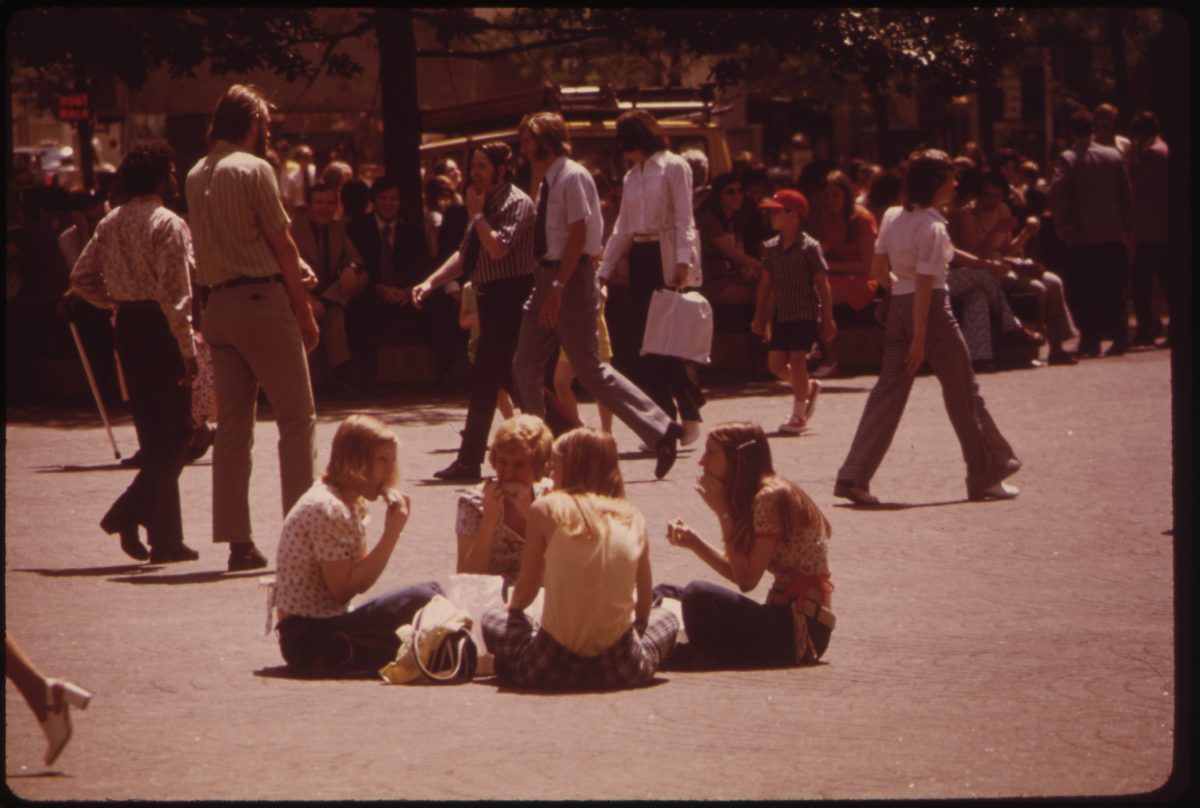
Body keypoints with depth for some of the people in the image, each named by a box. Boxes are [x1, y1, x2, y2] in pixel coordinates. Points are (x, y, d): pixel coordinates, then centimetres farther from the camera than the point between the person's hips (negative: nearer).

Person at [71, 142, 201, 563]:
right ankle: (129, 512, -15)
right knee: (177, 433, -1)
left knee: (155, 433, 12)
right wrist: (188, 350, -16)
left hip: (127, 328, 8)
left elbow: (81, 278, 12)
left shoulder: (111, 224, 9)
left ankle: (166, 539, 12)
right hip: (159, 328, -8)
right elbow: (175, 294, -18)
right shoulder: (169, 225, -13)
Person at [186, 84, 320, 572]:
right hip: (261, 298, -7)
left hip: (219, 305, 7)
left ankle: (237, 541, 5)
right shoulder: (253, 169, -9)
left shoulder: (196, 175, 12)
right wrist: (304, 312, -3)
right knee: (297, 418, -2)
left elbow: (205, 246, 12)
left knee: (232, 423, 6)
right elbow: (282, 244, -9)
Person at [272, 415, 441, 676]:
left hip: (328, 623, 11)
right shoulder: (326, 509, -17)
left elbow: (361, 578, 8)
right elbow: (345, 589, -19)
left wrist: (393, 528, -1)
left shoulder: (352, 505, 13)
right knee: (419, 599, -25)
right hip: (307, 640, -11)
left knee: (431, 590, 8)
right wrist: (391, 534, -18)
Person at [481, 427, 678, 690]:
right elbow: (644, 606, 12)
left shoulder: (547, 508, -2)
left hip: (554, 667, -1)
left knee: (492, 619, 30)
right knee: (665, 619, 33)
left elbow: (526, 590, 5)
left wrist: (512, 607, 28)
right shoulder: (633, 517, 5)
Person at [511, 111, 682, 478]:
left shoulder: (572, 177, -14)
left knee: (590, 369, -6)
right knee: (526, 366, 6)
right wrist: (546, 286, 14)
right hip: (547, 276, 9)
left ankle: (659, 430, 0)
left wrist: (557, 288, -24)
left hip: (571, 276, -9)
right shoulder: (547, 181, 14)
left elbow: (577, 236, -19)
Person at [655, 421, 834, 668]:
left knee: (699, 595, -29)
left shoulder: (770, 498, -16)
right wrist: (693, 542, 2)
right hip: (784, 616, 10)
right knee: (666, 594, 11)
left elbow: (747, 580, -18)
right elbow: (738, 572, 14)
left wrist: (723, 512, -14)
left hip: (803, 629, -10)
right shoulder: (751, 498, 13)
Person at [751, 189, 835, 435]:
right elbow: (766, 283, 12)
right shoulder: (772, 248, 6)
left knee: (797, 360, -7)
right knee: (776, 363, 4)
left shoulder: (809, 247, -10)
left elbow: (822, 285, -8)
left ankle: (799, 415, 3)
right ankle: (808, 387, 30)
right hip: (781, 315, 6)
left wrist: (827, 319, -9)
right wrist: (759, 316, 11)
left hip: (805, 314, -6)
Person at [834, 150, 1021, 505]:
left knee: (888, 392, 7)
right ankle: (986, 475, 16)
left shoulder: (892, 218, 6)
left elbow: (878, 270, 12)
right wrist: (919, 339, -18)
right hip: (931, 311, -7)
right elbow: (924, 285, -19)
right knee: (963, 394, 6)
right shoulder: (933, 227, -16)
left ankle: (854, 477, -1)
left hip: (898, 306, 7)